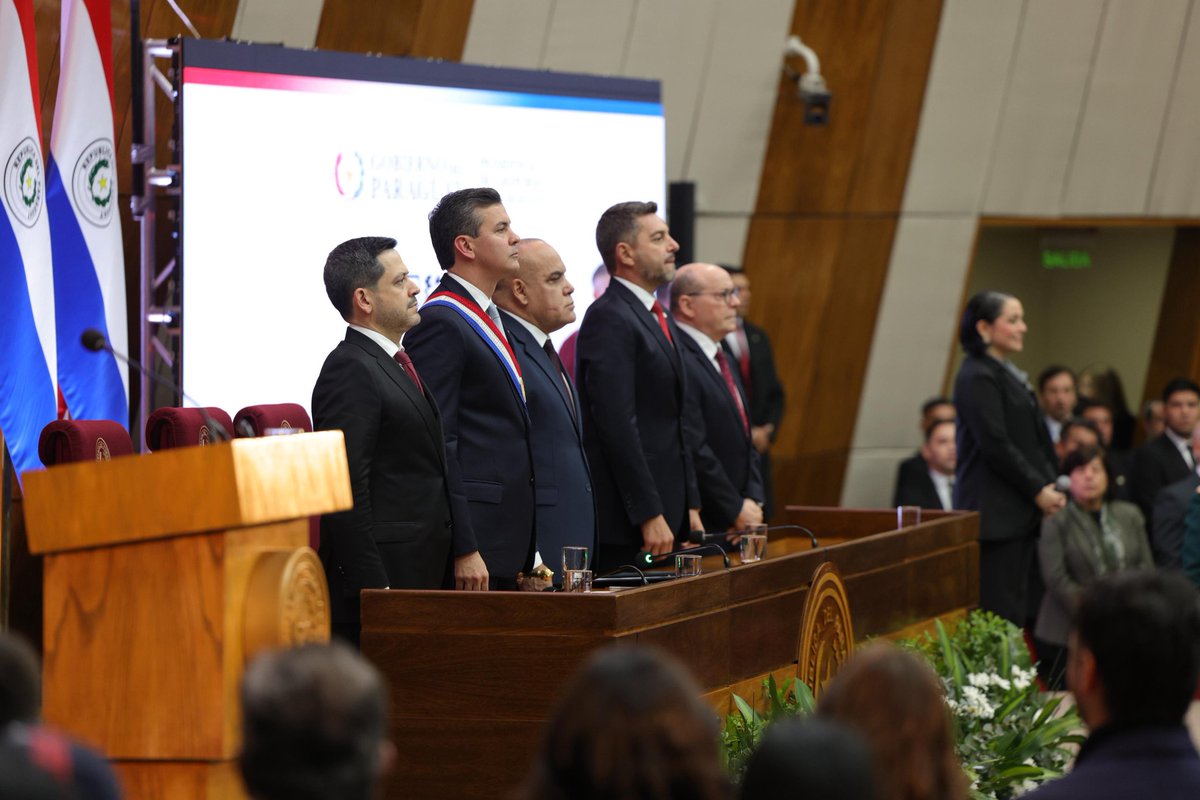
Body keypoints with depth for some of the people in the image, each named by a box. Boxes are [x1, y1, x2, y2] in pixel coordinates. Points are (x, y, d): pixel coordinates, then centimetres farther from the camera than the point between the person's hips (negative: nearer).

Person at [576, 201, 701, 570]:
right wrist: (650, 516, -21)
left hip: (668, 518, 9)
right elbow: (618, 426, -19)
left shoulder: (660, 320, 19)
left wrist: (691, 506, 17)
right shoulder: (609, 319, -13)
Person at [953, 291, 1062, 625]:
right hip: (995, 512, -9)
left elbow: (1035, 440, 20)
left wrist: (1050, 486, 7)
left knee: (1021, 608, 6)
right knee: (999, 608, -11)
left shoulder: (1009, 375, 18)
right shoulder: (977, 378, -11)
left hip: (1021, 513, 9)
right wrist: (1038, 490, -13)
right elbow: (996, 446, -17)